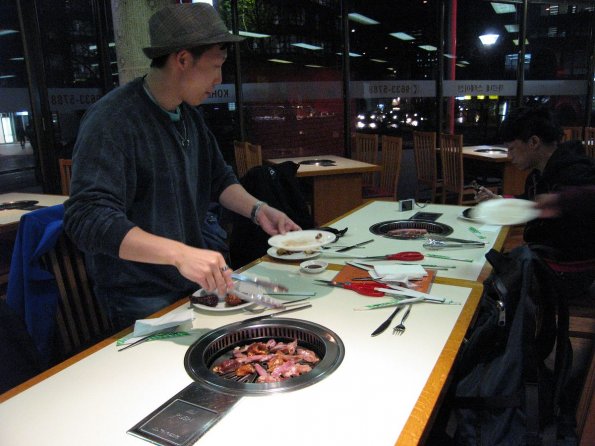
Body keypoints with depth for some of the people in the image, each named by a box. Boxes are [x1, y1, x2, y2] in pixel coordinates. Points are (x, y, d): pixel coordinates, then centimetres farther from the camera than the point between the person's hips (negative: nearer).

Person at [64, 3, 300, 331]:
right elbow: (87, 218, -30)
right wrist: (180, 253, -41)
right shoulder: (111, 120, -21)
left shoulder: (189, 115, 6)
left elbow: (219, 178, 15)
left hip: (193, 286, 7)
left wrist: (258, 210, -3)